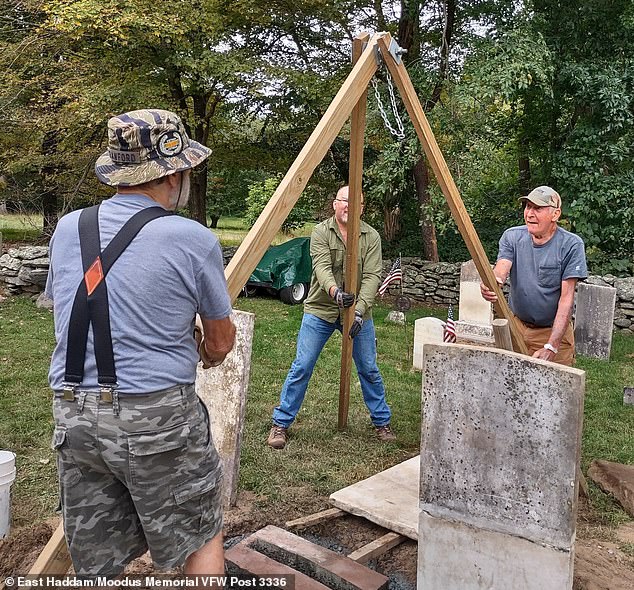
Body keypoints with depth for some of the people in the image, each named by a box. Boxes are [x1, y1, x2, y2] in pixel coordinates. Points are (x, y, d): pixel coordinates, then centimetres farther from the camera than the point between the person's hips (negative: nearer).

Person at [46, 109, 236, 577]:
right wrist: (206, 355, 27)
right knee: (202, 536, 16)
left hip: (73, 416, 6)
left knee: (96, 563, 18)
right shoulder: (194, 240, -9)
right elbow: (221, 343, 4)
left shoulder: (67, 230, 6)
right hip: (157, 417, -5)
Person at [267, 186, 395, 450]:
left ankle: (382, 422, 27)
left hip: (358, 312, 2)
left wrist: (360, 309, -26)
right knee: (301, 368, -2)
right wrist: (334, 291, -43)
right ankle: (280, 424, 10)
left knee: (369, 370, 9)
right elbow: (322, 267, -22)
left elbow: (372, 276, -12)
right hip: (320, 310, -2)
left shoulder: (371, 236, -3)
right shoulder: (320, 232, -7)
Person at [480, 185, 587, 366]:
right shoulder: (512, 236, -4)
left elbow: (566, 298, -18)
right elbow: (501, 268, -20)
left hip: (554, 330, -3)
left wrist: (551, 347, -26)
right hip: (515, 325, 3)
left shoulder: (571, 245, -15)